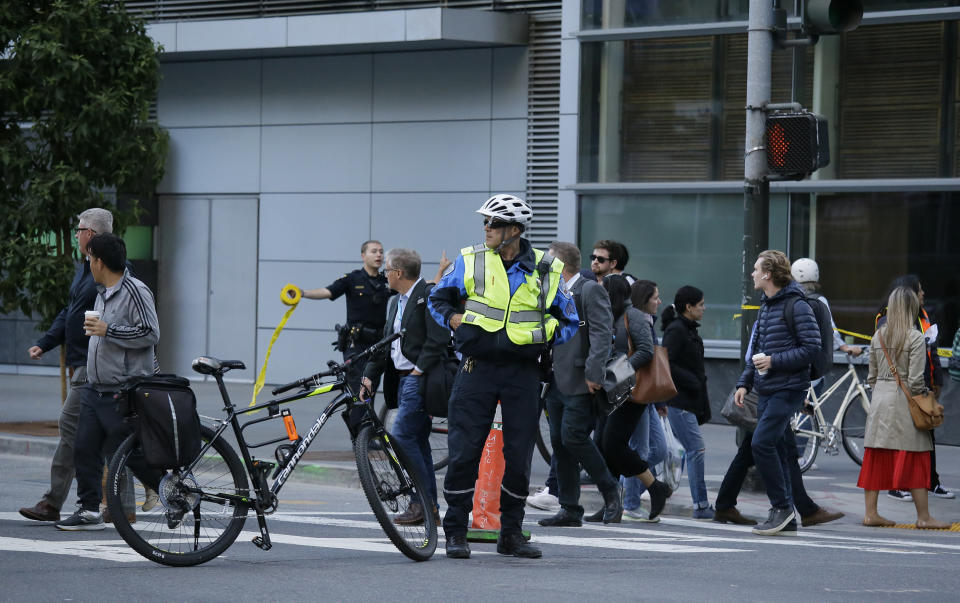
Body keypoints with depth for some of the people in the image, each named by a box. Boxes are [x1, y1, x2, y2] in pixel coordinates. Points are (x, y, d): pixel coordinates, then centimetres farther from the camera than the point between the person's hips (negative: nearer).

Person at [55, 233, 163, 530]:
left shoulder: (135, 291, -14)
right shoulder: (103, 292, 15)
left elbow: (150, 334, -19)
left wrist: (107, 330, -20)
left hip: (123, 393, -9)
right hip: (95, 390, 9)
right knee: (85, 449, 2)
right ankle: (89, 511, 7)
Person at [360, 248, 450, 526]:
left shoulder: (429, 295, -11)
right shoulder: (395, 302, 18)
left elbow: (438, 338, -19)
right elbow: (385, 343, 21)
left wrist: (420, 369, -18)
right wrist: (370, 375, 13)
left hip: (420, 379, -10)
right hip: (403, 379, 10)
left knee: (402, 436, -13)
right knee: (417, 441, 9)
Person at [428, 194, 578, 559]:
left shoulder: (545, 271, 4)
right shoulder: (471, 261, 2)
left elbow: (569, 321, 14)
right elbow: (438, 299, 14)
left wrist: (543, 339, 0)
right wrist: (455, 320, -3)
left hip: (522, 372, 1)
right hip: (478, 367, -1)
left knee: (519, 454, 3)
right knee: (464, 450, -5)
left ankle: (511, 534, 15)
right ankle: (455, 532, 5)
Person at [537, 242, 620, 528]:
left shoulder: (590, 290, -6)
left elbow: (602, 334, -14)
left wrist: (593, 373, -21)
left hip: (579, 385, -8)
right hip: (557, 383, 8)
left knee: (573, 437, -13)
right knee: (560, 443, 5)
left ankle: (610, 490, 5)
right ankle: (569, 509, 9)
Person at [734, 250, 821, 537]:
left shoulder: (797, 306, -10)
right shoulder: (765, 307, 17)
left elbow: (812, 347, -16)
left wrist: (774, 361, -18)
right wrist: (744, 382, 15)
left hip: (788, 389, -9)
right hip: (766, 391, 9)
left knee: (761, 443, -18)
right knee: (775, 448, 7)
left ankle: (782, 506, -9)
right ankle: (786, 518, 12)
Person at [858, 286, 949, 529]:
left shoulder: (878, 336, 6)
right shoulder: (915, 338, -12)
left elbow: (872, 377, 11)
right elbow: (916, 380, -15)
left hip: (880, 399, 6)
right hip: (904, 400, -6)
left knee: (876, 457, 9)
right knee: (916, 460, 0)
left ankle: (870, 512, 10)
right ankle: (923, 516, 3)